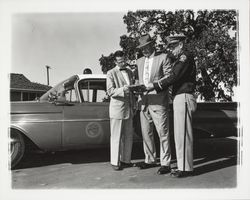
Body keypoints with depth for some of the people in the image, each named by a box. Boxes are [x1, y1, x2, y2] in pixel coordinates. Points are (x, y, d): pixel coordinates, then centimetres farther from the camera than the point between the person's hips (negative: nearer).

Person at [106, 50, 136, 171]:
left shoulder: (129, 72, 15)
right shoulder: (111, 73, -3)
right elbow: (110, 92, -11)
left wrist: (133, 105, 16)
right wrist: (122, 90, -26)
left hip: (128, 108, 6)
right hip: (117, 108, -6)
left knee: (128, 136, 9)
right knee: (116, 137, 0)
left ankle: (126, 160, 21)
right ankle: (115, 162, 10)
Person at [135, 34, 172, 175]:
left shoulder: (163, 57, 1)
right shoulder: (139, 61, 19)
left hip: (158, 101, -6)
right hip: (143, 101, 6)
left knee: (163, 133, -2)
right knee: (146, 133, 11)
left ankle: (165, 164, 6)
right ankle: (150, 160, 24)